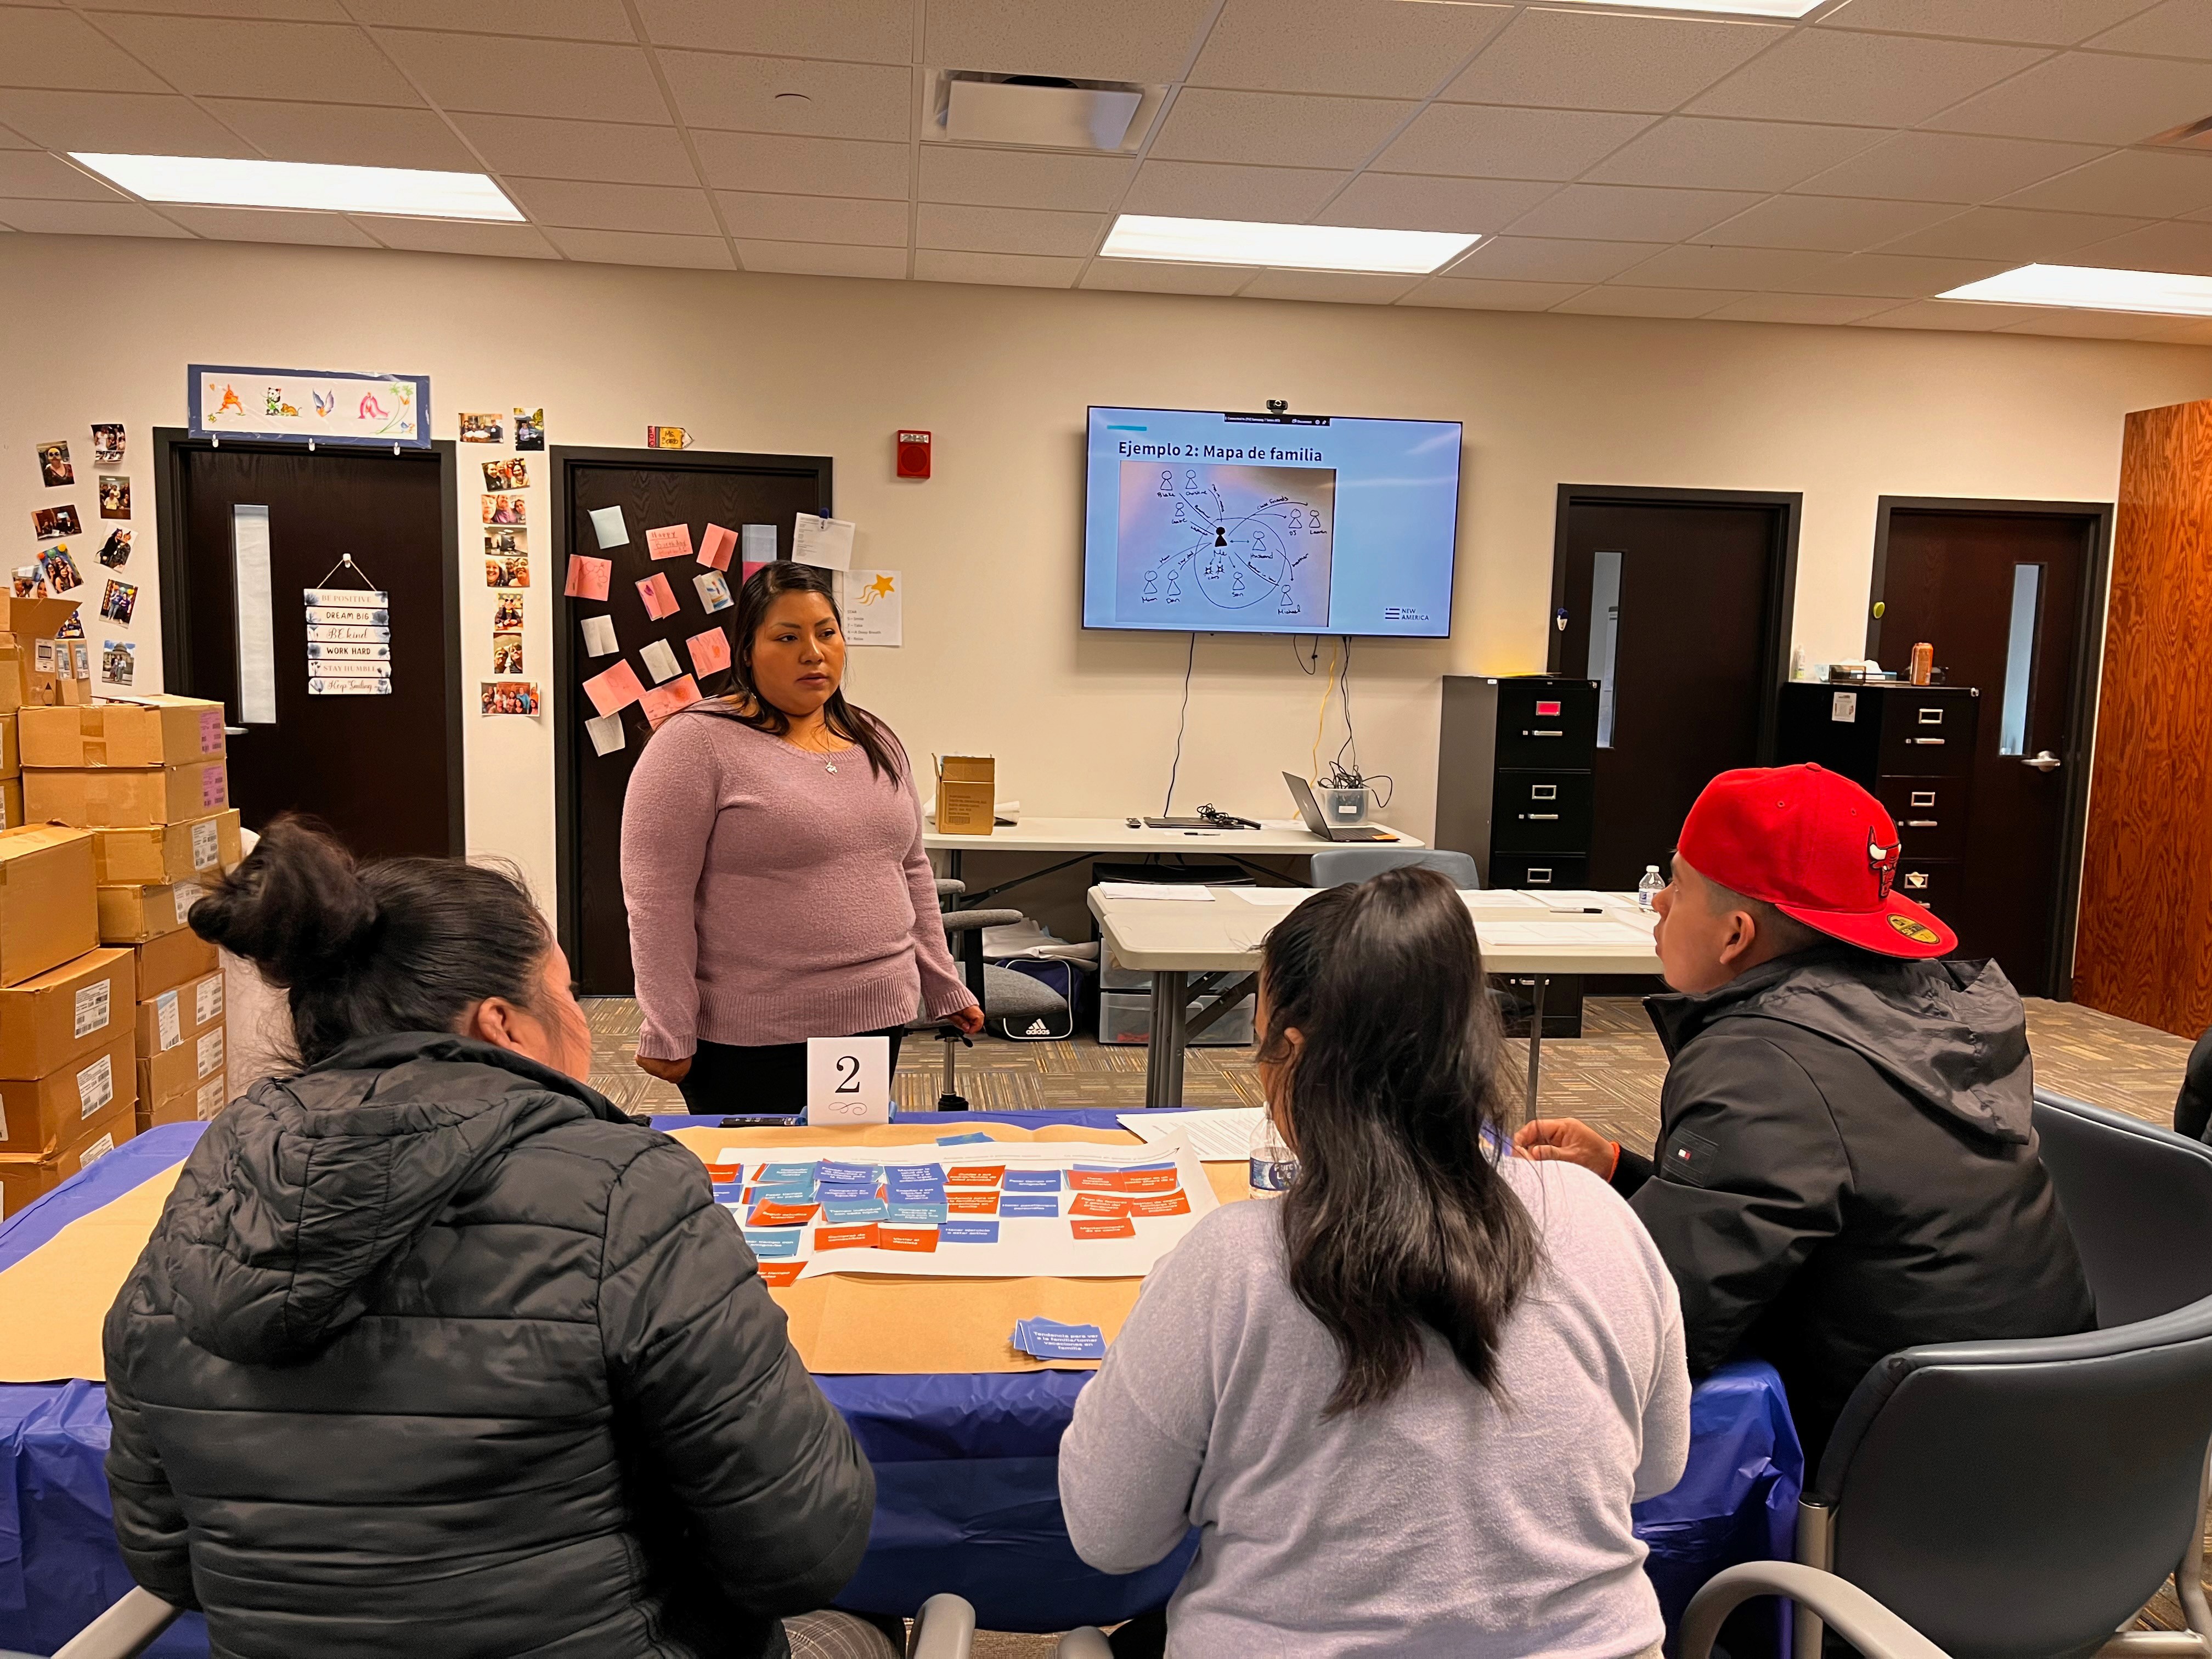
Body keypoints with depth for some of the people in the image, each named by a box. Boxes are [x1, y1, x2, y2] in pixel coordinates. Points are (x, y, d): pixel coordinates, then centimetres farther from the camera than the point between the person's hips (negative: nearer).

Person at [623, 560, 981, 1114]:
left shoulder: (876, 742, 11)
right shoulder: (696, 743, -9)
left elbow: (912, 872, 17)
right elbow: (656, 898, -12)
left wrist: (945, 987, 16)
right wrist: (668, 1034, -14)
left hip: (874, 1023, 6)